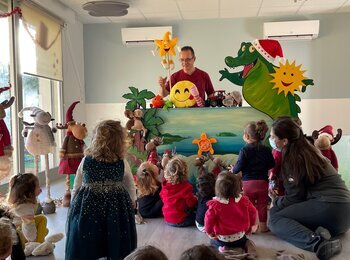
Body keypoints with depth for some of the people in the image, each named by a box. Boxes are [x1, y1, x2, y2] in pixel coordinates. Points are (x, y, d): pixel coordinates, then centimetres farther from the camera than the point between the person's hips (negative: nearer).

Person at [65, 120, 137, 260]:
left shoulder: (86, 161, -7)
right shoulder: (122, 163, -8)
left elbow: (76, 188, 2)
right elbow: (131, 190, 4)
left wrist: (73, 206, 16)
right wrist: (131, 203, 21)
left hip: (87, 208, 0)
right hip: (117, 210, 0)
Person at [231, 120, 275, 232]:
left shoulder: (244, 150, -11)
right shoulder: (266, 150, 1)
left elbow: (239, 167, -13)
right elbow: (272, 165, 7)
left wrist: (233, 170, 7)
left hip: (248, 182, -3)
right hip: (263, 182, 3)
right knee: (262, 205, 13)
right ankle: (262, 226, 21)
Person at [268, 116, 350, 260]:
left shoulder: (295, 156, -10)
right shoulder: (307, 149, 17)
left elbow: (295, 197, -6)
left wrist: (275, 203, 11)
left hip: (328, 208, -9)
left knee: (275, 220, -7)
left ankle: (317, 243, -28)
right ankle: (320, 233, -4)